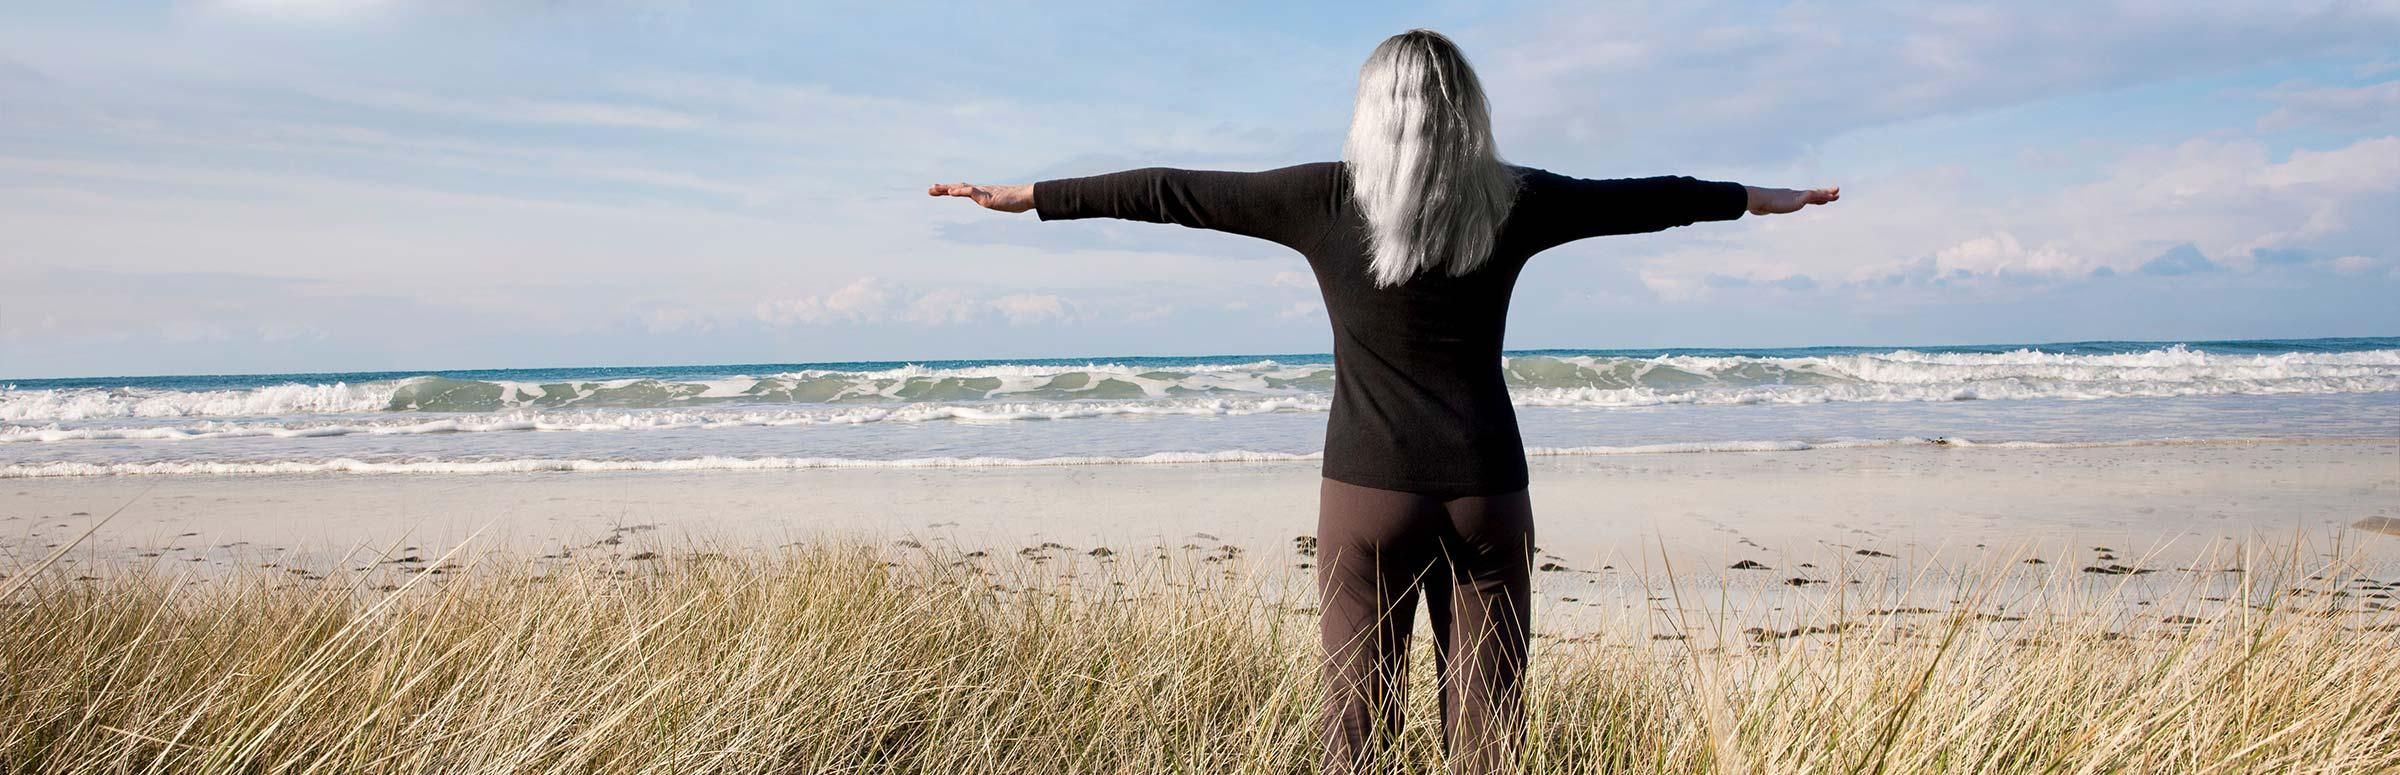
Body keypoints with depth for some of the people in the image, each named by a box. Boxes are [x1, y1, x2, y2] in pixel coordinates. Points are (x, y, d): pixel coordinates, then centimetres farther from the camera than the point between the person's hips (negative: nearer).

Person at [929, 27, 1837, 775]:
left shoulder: (1327, 198, -5)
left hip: (1369, 489, -2)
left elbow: (1169, 191, 1)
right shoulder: (1514, 200, 1)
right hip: (1486, 491, 2)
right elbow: (1639, 198, 16)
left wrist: (1030, 195, 11)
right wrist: (1756, 197, 34)